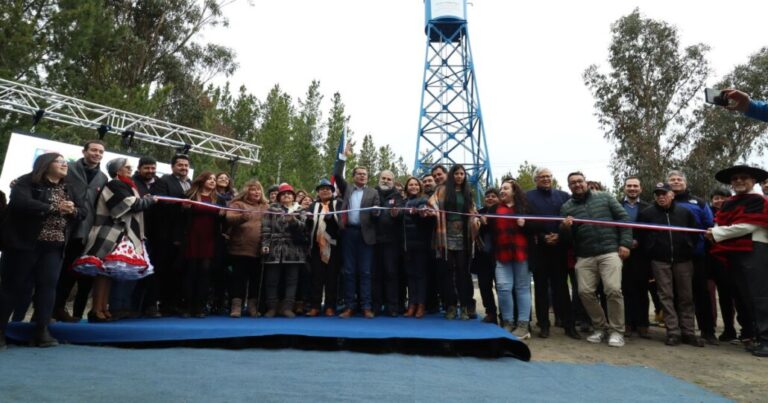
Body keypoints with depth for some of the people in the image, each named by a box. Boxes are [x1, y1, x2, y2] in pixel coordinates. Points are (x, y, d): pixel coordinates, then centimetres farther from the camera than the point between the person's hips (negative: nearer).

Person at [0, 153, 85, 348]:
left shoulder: (69, 189, 14)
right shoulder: (26, 182, -3)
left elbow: (84, 211, 11)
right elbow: (21, 203, -21)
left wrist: (72, 210, -12)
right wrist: (55, 208, -21)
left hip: (54, 246, 4)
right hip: (24, 242, -4)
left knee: (48, 285, -2)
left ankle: (42, 331, 2)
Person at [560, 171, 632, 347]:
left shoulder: (604, 197, 8)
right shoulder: (566, 207, 11)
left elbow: (623, 218, 6)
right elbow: (565, 235, 10)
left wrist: (625, 243, -3)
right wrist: (565, 227, -15)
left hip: (610, 252, -2)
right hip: (585, 256, 2)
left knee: (613, 290, -14)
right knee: (585, 292, -3)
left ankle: (616, 331, 3)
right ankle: (600, 327, 17)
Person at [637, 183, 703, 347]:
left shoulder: (685, 212, 8)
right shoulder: (646, 213, 3)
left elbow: (695, 233, 13)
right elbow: (640, 235, 4)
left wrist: (690, 249, 6)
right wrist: (649, 252, -1)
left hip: (683, 259, 2)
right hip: (660, 261, -1)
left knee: (686, 296, 4)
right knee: (666, 296, -1)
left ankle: (688, 332, 11)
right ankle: (673, 332, 3)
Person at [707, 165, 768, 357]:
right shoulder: (728, 204, 17)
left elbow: (747, 226, -15)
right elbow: (720, 223, 13)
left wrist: (717, 233, -10)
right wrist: (714, 234, -11)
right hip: (734, 253, 7)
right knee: (745, 295, 12)